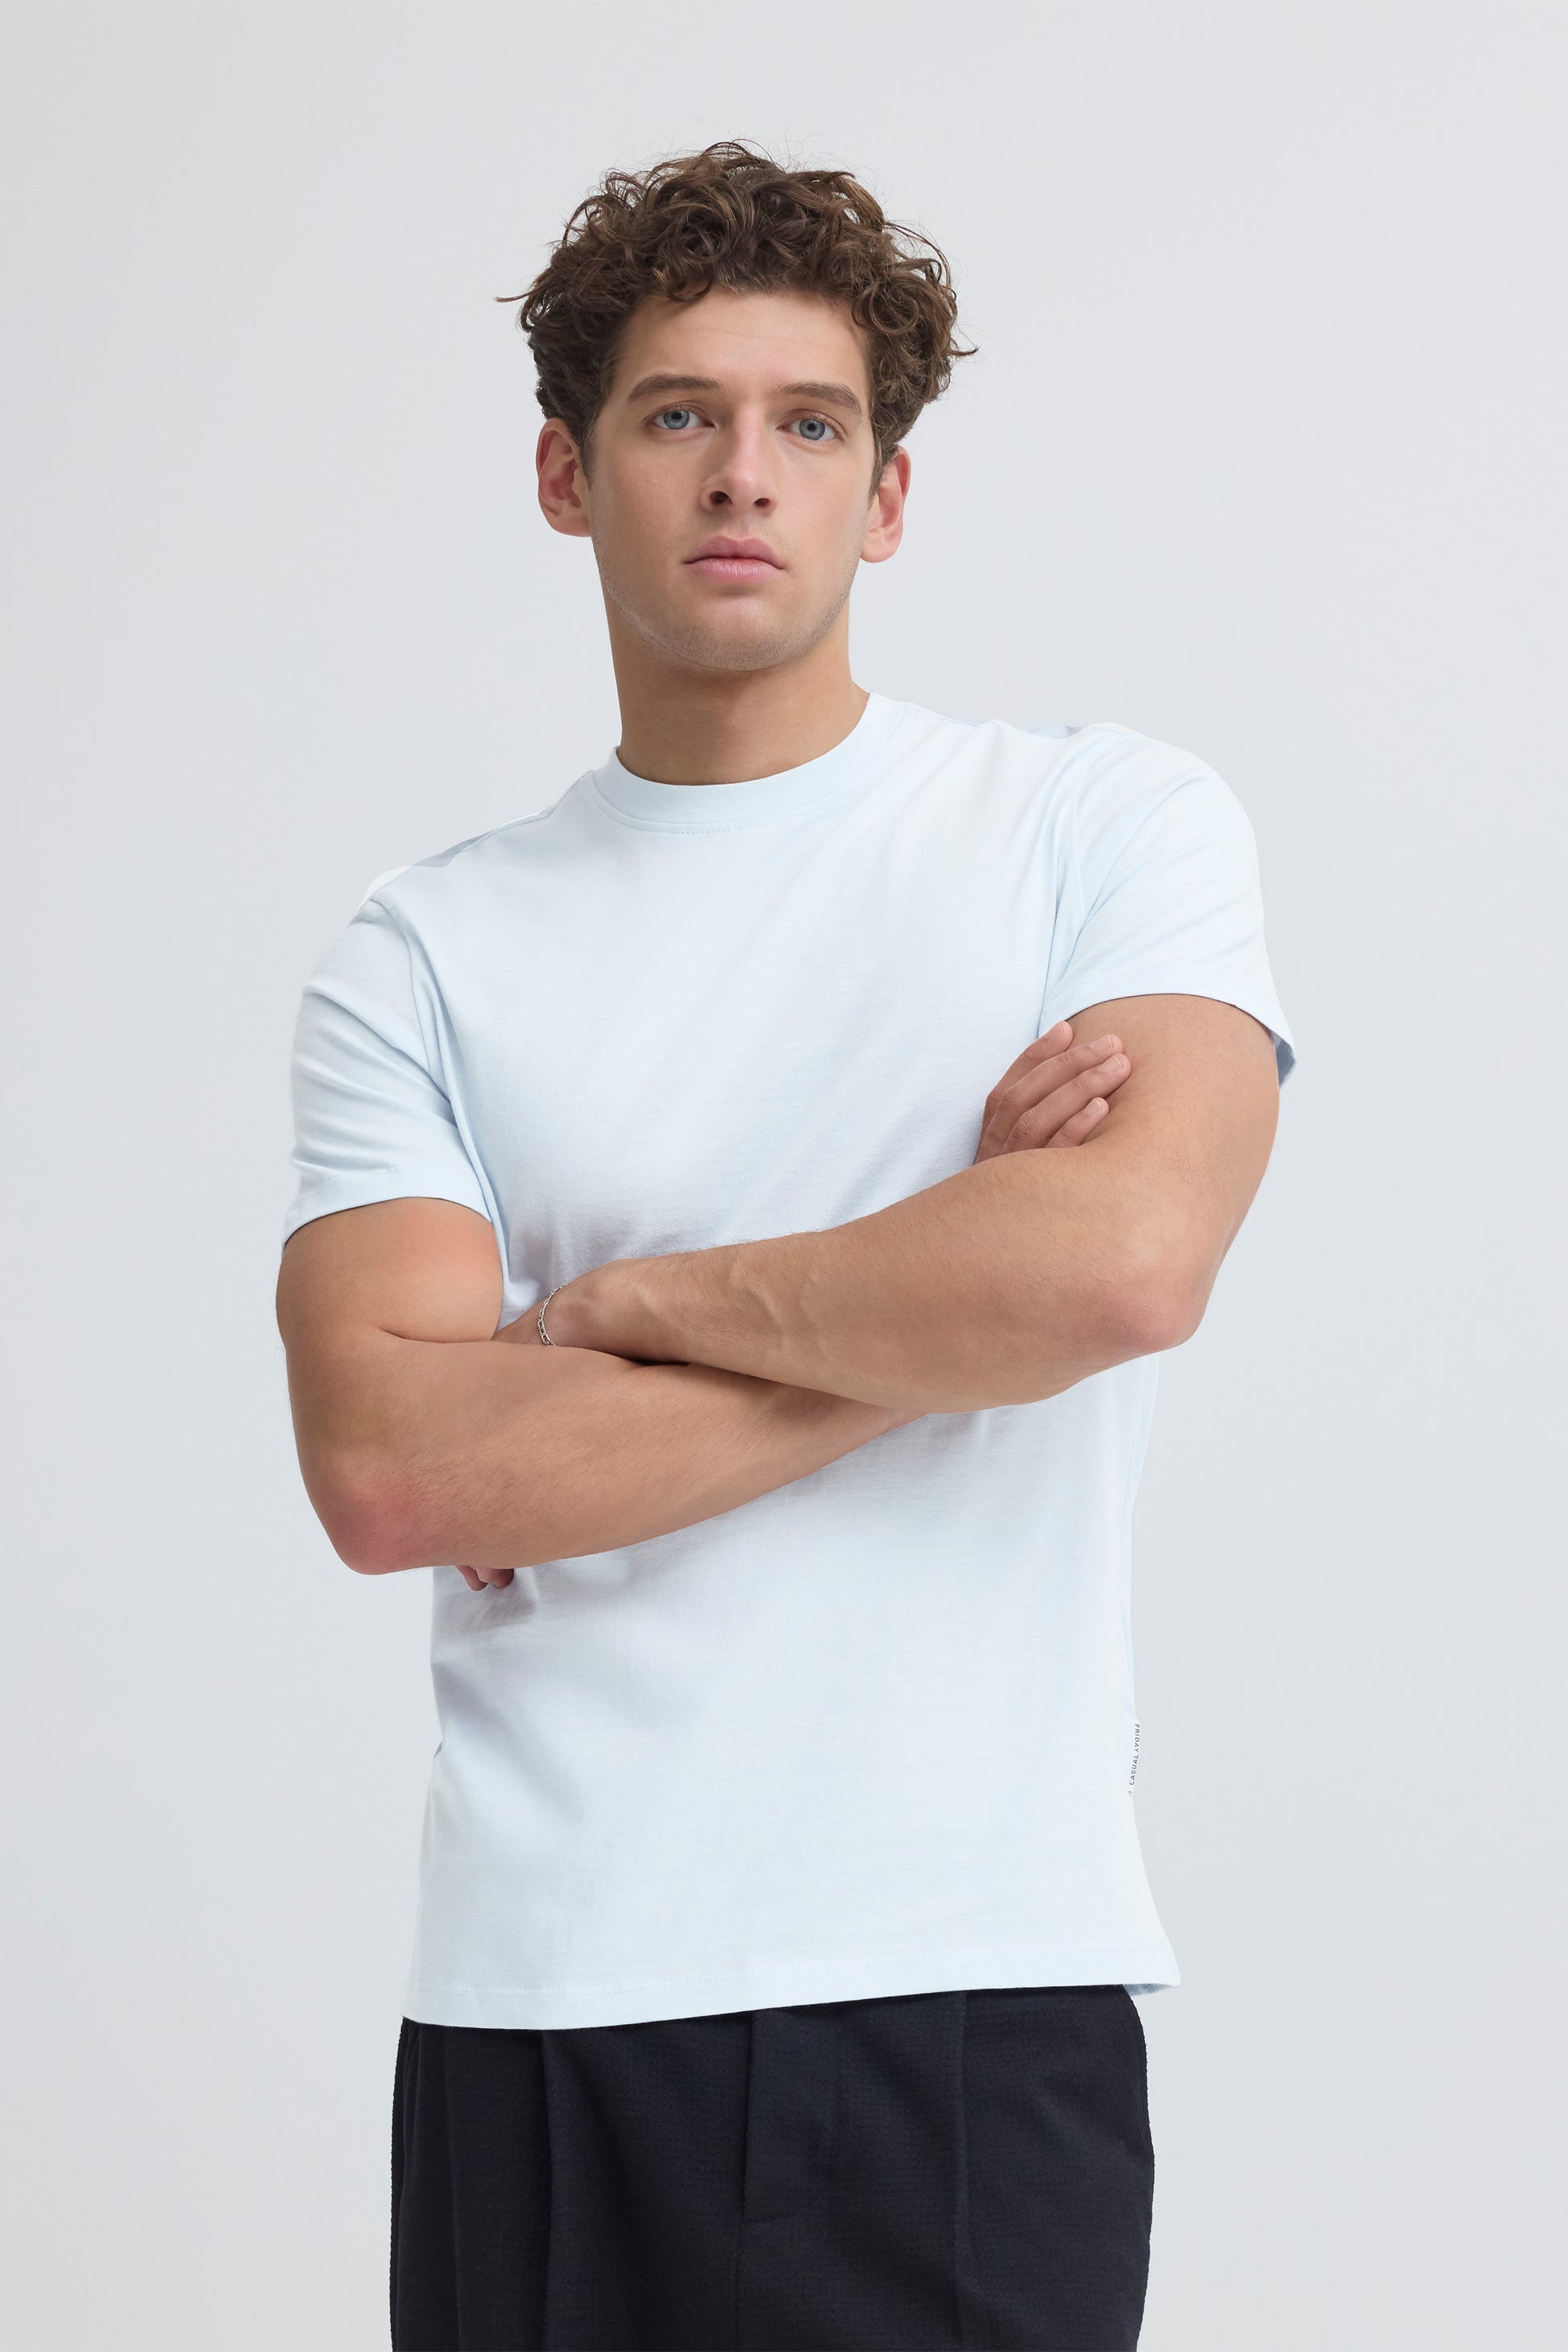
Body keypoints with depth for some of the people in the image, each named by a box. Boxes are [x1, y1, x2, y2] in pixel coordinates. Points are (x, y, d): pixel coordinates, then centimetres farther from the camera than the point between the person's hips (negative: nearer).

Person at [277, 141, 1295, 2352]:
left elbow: (1129, 1257, -15)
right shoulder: (421, 960, 7)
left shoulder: (1108, 822, 3)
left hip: (979, 1996, -1)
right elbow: (389, 1466, -7)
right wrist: (934, 1321, -9)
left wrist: (635, 1298, -4)